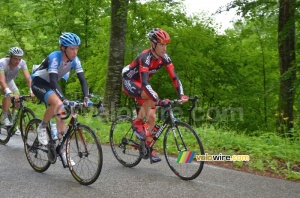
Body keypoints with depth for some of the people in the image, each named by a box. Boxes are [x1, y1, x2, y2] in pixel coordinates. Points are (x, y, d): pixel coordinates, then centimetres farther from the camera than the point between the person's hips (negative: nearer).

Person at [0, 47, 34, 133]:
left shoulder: (22, 63, -29)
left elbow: (28, 78, -34)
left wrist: (31, 91, -49)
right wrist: (9, 93, -61)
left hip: (9, 80, 4)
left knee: (17, 98, -13)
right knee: (8, 95, -31)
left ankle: (14, 124, 4)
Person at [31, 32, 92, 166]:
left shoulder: (75, 60, -12)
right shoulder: (55, 57, -30)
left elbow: (82, 79, -15)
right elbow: (53, 81, -39)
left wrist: (86, 97, -30)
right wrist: (64, 99, -49)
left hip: (50, 84, 6)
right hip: (38, 82, -6)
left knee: (60, 114, -3)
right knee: (57, 104, -33)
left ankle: (63, 151, 3)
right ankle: (42, 127, -8)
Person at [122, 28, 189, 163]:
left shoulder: (164, 58, -12)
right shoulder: (145, 57, -33)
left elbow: (174, 77, -14)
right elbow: (145, 83, -43)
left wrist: (181, 95, -29)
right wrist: (159, 101, -53)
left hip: (141, 84, 7)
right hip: (129, 82, -7)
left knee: (152, 116, -4)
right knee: (152, 97, -34)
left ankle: (148, 147, 10)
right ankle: (137, 123, -14)